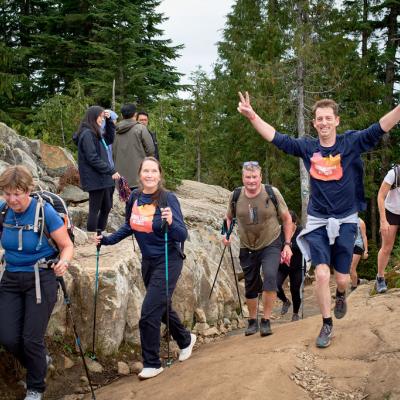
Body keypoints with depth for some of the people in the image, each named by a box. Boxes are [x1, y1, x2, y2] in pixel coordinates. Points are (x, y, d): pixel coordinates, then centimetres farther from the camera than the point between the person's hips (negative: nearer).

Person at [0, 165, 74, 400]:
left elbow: (67, 246, -9)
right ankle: (40, 362, 33)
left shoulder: (45, 212, -16)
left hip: (41, 279, -5)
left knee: (32, 339, -4)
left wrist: (64, 262, -29)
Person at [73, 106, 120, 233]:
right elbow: (93, 159, -20)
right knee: (95, 210, -3)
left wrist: (109, 121, 15)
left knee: (106, 207, 16)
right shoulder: (87, 134, -15)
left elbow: (110, 139, 28)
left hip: (102, 178, 10)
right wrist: (111, 171, -18)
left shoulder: (96, 134, 14)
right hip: (95, 179, -10)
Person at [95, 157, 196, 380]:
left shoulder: (168, 198, -19)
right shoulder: (134, 197, -2)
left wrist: (170, 223, -40)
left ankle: (152, 364, 9)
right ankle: (186, 339, 48)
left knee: (149, 314, -9)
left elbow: (183, 236, -22)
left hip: (168, 262, -7)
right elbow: (129, 227, 16)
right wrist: (108, 240, 7)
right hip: (148, 261, 7)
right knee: (161, 307, 22)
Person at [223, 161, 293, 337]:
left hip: (271, 245, -3)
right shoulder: (235, 196, -7)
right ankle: (252, 321, 34)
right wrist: (226, 233, -8)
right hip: (247, 248, 3)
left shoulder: (272, 193, -12)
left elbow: (287, 218, -2)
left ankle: (266, 321, -10)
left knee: (270, 277, -24)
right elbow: (229, 218, 11)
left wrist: (287, 244, -4)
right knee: (251, 286, 11)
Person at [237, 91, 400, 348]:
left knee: (342, 278, 6)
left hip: (345, 221, -1)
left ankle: (341, 296, 44)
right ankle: (327, 326, 11)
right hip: (318, 221, 1)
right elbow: (275, 137, -1)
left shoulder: (352, 142, -9)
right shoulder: (307, 147, -3)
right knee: (322, 274, -9)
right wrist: (252, 115, -9)